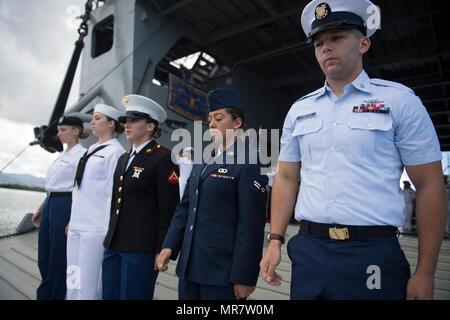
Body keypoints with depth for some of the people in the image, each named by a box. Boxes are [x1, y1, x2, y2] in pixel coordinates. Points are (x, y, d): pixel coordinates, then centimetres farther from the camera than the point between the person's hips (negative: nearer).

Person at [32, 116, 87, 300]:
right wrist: (41, 209, 20)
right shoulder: (62, 155, 17)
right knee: (44, 258, 16)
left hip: (66, 205, -9)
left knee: (57, 259, 2)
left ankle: (53, 295, 18)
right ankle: (44, 295, 32)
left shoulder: (82, 154, -10)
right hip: (49, 204, 9)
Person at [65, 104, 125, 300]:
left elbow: (113, 193, -15)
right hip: (76, 225, 8)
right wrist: (73, 220, 19)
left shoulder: (115, 152, -11)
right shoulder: (92, 150, 15)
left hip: (95, 227, -8)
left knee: (89, 284, 0)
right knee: (73, 280, 16)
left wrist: (108, 231, -16)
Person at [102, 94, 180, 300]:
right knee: (109, 295, 16)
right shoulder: (124, 158, 14)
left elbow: (169, 208, -13)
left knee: (133, 295, 3)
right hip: (114, 245, 8)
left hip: (142, 248, -8)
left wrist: (162, 251, -14)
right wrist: (110, 239, 19)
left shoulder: (162, 158, -11)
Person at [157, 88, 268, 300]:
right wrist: (169, 245, 5)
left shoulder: (249, 162, -11)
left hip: (221, 270, -7)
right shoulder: (203, 161, 12)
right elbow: (185, 206, 13)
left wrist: (244, 277, -14)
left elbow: (251, 224, -15)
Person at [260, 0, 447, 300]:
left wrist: (425, 272, -6)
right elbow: (286, 178, 9)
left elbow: (430, 186, -4)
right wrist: (275, 241, 2)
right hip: (307, 250, 3)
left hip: (372, 256, -2)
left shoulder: (400, 100, -2)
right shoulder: (299, 110, 7)